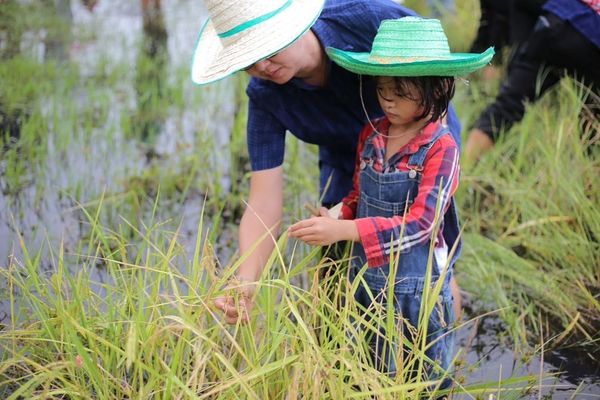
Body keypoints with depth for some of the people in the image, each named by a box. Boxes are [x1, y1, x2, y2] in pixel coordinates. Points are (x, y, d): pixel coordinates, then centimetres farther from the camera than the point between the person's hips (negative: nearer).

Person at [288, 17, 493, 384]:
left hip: (416, 284, -5)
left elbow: (420, 223, -25)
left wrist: (344, 230, -34)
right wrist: (334, 218, -10)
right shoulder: (371, 135, 1)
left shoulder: (442, 148, -17)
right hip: (367, 277, 5)